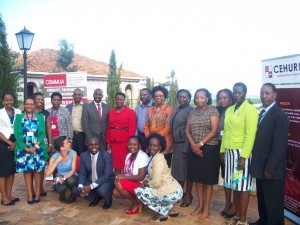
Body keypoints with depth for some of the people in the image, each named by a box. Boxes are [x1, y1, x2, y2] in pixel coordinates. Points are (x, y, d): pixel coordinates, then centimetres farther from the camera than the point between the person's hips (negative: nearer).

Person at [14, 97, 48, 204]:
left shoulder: (39, 117, 8)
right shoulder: (19, 117, 6)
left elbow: (42, 133, 1)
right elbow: (17, 134, -1)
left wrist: (35, 146, -11)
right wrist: (25, 148, -10)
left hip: (37, 148, 0)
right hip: (24, 148, 0)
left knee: (37, 171, 2)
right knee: (26, 171, 3)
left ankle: (37, 194, 10)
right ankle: (30, 195, 8)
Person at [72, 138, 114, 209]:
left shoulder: (107, 155, -19)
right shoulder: (83, 155, -6)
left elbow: (107, 175, -24)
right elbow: (82, 173, -2)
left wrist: (91, 186, -32)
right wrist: (80, 186, -23)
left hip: (106, 180, -5)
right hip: (90, 181, 5)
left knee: (102, 191, -35)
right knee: (75, 190, -14)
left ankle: (108, 199, 3)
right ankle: (96, 197, 12)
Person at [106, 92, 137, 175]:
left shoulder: (131, 112, -3)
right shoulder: (111, 112, 11)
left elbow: (132, 128, -7)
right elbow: (109, 127, 12)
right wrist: (108, 141, 7)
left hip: (125, 141, -4)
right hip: (113, 141, 4)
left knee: (125, 162, 0)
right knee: (115, 162, 8)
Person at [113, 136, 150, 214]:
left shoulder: (142, 156, -20)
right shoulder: (129, 155, 6)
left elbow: (141, 177, -23)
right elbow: (125, 171, 6)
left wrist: (124, 177, -20)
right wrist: (119, 177, -16)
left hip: (141, 185, -8)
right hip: (130, 183, 8)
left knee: (118, 184, -22)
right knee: (115, 193, -10)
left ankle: (136, 204, -4)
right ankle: (135, 199, 10)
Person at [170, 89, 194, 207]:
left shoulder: (190, 110, -13)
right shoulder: (176, 109, 11)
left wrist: (186, 149, -18)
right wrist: (172, 143, 9)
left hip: (185, 144, -7)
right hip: (176, 143, 7)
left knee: (186, 169, 4)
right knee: (178, 168, 15)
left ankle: (188, 195, 19)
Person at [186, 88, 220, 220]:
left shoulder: (213, 110, -5)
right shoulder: (192, 112, 10)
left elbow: (214, 131, -12)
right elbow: (187, 130, 7)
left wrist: (200, 144, -15)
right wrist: (193, 145, -8)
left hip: (209, 149, -5)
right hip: (194, 149, 5)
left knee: (208, 179, 4)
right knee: (197, 177, 10)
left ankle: (206, 207, 16)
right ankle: (200, 205, 24)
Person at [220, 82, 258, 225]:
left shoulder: (250, 110, -8)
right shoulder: (229, 110, 13)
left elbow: (250, 135, -15)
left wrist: (243, 156, -19)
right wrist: (222, 151, 11)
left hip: (242, 153, -6)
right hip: (229, 152, 6)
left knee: (243, 186, 1)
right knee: (234, 185, 12)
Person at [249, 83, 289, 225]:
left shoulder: (279, 115, -16)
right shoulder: (262, 114, 12)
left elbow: (280, 145, -20)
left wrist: (270, 168, -19)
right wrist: (257, 164, 10)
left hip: (271, 169, -8)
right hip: (260, 167, 8)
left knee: (273, 201, 7)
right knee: (262, 198, 21)